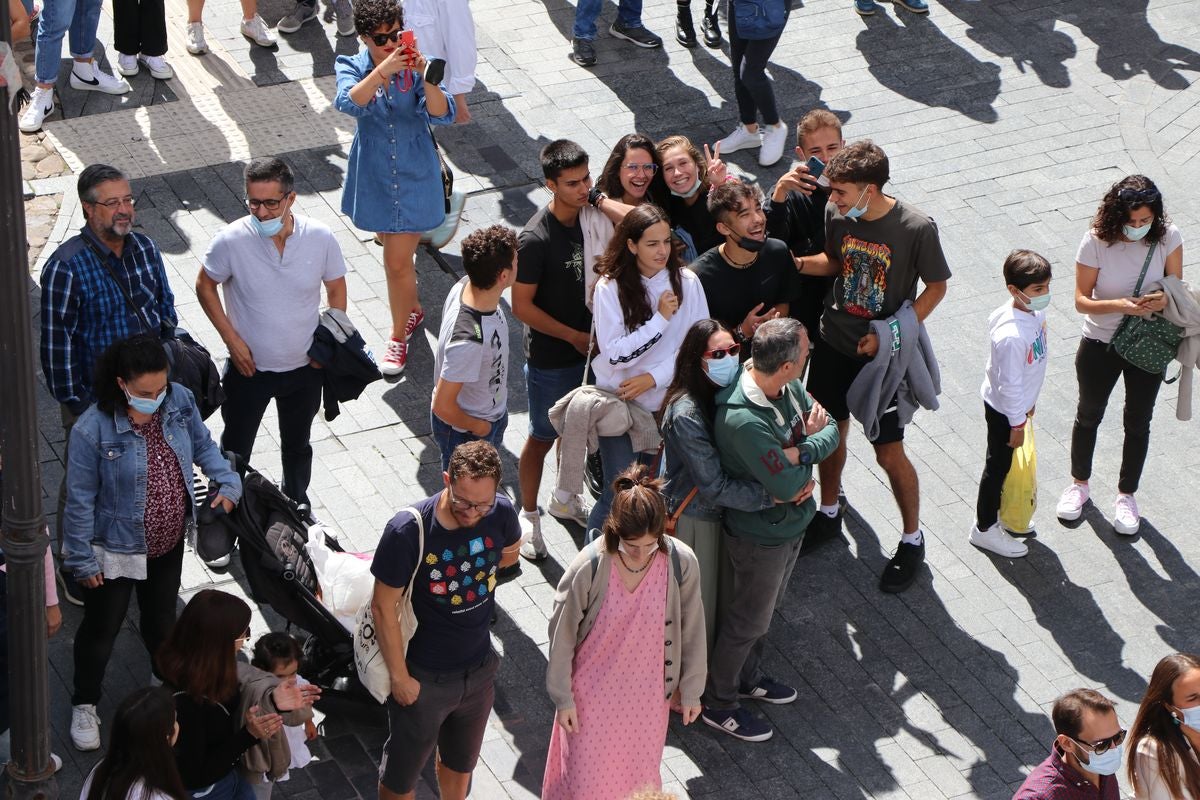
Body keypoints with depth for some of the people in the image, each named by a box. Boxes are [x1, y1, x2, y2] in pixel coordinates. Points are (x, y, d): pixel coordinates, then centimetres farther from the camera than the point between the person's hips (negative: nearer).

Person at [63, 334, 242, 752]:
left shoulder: (179, 400, -15)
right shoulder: (93, 430, -30)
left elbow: (202, 444, 5)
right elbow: (80, 501, -19)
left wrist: (228, 483, -10)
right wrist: (82, 560, -13)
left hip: (168, 544, 4)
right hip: (114, 551, -4)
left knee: (161, 618, 26)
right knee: (101, 629, 15)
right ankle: (84, 705, 39)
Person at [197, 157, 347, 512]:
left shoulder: (320, 238, -18)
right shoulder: (231, 241, -22)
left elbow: (336, 287, 0)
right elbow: (205, 285, -6)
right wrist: (231, 338, -11)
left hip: (304, 367, 2)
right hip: (248, 367, -2)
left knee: (297, 444, 25)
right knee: (235, 448, 15)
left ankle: (297, 504, 49)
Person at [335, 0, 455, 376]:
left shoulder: (415, 66, -12)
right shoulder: (352, 67, -9)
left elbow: (442, 114, -24)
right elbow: (349, 102, -31)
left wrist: (425, 77, -40)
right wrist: (383, 70, -45)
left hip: (414, 178, -2)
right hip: (374, 176, 3)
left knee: (398, 261, -3)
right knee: (393, 248, 23)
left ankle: (399, 336, 16)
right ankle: (412, 309, 48)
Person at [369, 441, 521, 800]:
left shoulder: (500, 513, -17)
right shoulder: (409, 531, -30)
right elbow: (384, 607, -19)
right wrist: (399, 677, -13)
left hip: (480, 671, 4)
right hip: (423, 676, -4)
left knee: (460, 763, 28)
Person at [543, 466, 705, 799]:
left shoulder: (682, 563, -21)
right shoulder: (589, 567, -26)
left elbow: (691, 630, -6)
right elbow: (562, 634, -12)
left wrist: (691, 690, 3)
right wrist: (563, 697, -5)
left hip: (649, 692, 2)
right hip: (594, 692, -2)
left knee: (640, 772, 21)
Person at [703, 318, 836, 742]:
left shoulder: (788, 386, -12)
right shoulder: (742, 419, -39)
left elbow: (830, 431, -5)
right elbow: (788, 485, -34)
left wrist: (800, 452, -25)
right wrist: (811, 438, -18)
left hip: (792, 521, 8)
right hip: (760, 535, -8)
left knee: (766, 607, 28)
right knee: (747, 620, 12)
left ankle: (748, 678, 51)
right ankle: (718, 704, 33)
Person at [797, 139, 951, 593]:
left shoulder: (917, 229, -22)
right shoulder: (837, 215, -8)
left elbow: (936, 286, -10)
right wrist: (797, 264, -9)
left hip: (882, 355, -5)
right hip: (835, 343, 5)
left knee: (890, 454, 1)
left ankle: (912, 539, 21)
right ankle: (828, 514, 42)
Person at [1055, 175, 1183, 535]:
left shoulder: (1168, 238, -17)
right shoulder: (1097, 242, -22)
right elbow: (1082, 300, -18)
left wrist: (1164, 300, -30)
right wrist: (1119, 305, -36)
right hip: (1100, 344, -1)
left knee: (1138, 423, 15)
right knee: (1089, 415, 19)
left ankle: (1126, 495, 36)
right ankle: (1079, 484, 43)